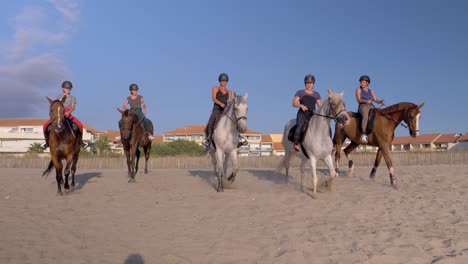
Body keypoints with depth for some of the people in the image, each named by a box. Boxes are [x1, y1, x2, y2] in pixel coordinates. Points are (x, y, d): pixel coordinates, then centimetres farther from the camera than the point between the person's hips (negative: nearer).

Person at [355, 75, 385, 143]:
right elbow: (359, 100, -3)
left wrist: (380, 101, -12)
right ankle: (364, 135, -49)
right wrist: (366, 101, -22)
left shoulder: (371, 91, 22)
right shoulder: (358, 89, 10)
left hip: (371, 107, 6)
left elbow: (375, 99, 10)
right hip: (363, 106, -6)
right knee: (366, 116, -38)